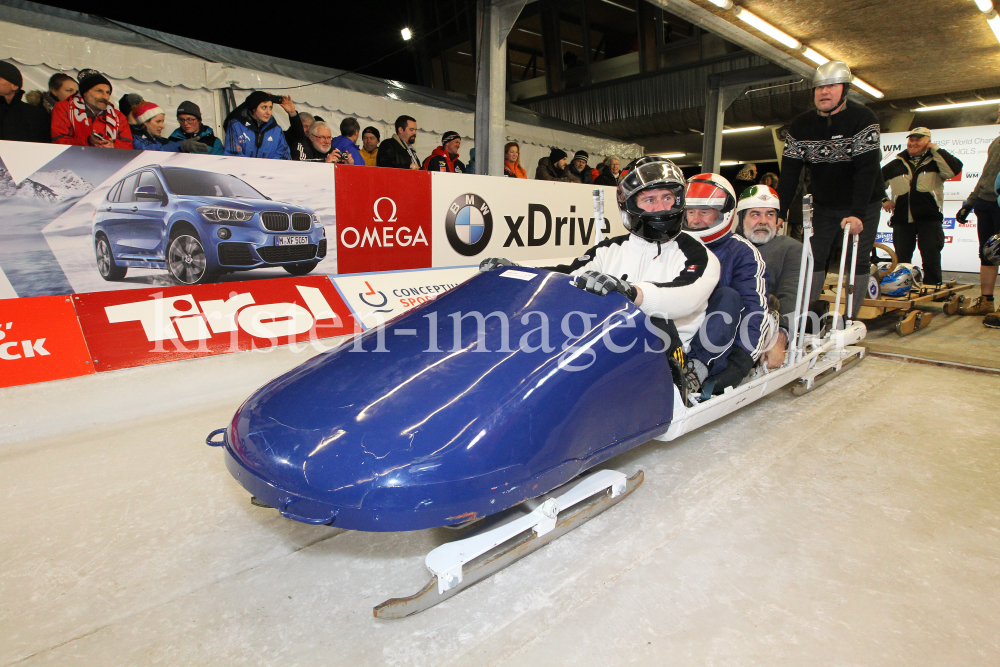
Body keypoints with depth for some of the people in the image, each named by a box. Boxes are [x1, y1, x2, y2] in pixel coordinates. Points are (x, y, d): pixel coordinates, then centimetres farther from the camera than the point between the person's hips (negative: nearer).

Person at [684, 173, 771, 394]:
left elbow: (756, 310, -11)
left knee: (728, 297, -27)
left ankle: (700, 368, -41)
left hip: (720, 341, -2)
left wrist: (741, 362, -24)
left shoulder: (742, 252, 0)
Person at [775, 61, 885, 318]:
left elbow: (867, 169, -23)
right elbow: (789, 172, -8)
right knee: (813, 259, -1)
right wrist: (779, 213, -18)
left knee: (856, 262, -3)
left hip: (863, 206, -3)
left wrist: (858, 214, -33)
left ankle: (849, 319, 3)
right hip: (824, 206, 3)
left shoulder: (863, 118, -15)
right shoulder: (801, 126, -3)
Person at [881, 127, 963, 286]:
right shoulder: (896, 164, 14)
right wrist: (883, 200, 12)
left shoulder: (935, 161, 6)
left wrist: (935, 149, -8)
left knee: (931, 259, -1)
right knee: (901, 262, 7)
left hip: (929, 219, -2)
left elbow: (953, 169, -15)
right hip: (902, 220, 2)